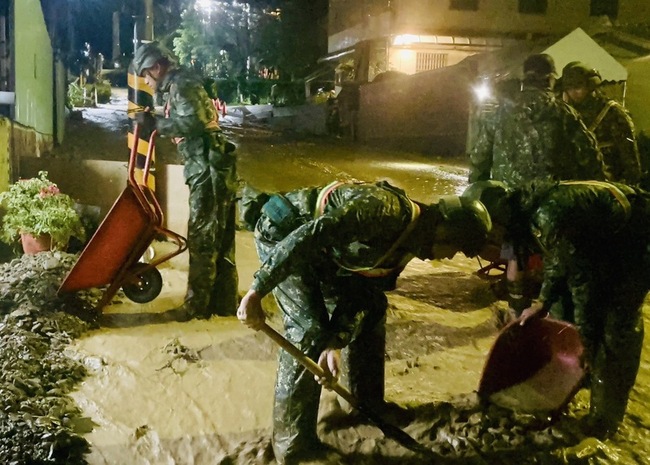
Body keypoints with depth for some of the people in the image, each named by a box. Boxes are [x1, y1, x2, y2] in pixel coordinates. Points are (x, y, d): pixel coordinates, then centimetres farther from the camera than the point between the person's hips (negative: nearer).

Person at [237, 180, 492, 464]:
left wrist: (334, 345, -9)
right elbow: (307, 236, -36)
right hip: (284, 232, -9)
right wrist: (257, 293, -36)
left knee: (372, 308, 11)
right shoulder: (388, 211, -30)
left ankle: (368, 406, 28)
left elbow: (360, 297, 3)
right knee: (309, 330, -17)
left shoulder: (408, 243, 1)